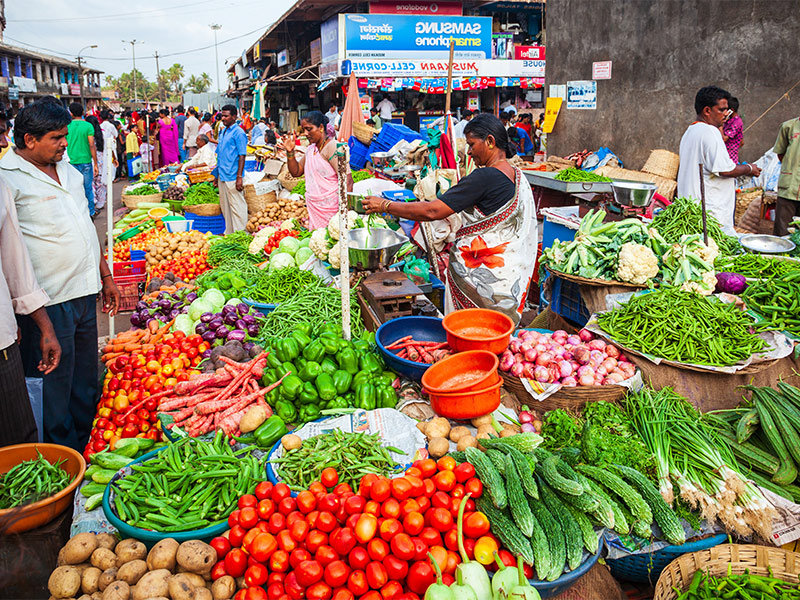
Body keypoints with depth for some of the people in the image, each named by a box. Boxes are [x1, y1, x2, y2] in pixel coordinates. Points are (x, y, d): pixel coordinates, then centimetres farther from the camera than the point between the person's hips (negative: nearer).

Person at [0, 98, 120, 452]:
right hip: (47, 303, -8)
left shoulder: (67, 171, 14)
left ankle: (92, 452, 33)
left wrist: (105, 277, 23)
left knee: (85, 386, 18)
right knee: (53, 393, 4)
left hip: (84, 293, 8)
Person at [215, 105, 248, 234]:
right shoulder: (222, 132, 16)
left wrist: (239, 177, -19)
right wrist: (217, 176, 19)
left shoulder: (238, 133, -9)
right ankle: (229, 233, 24)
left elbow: (242, 156, -13)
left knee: (237, 207, -4)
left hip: (232, 177, -9)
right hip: (222, 177, 9)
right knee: (225, 207, 14)